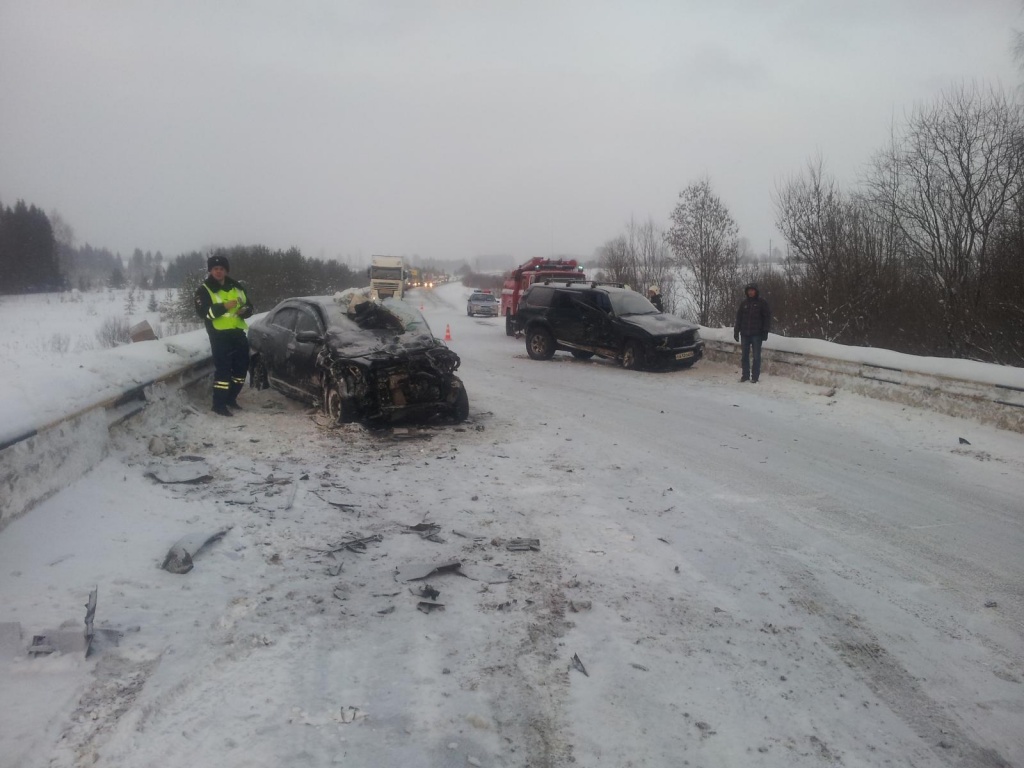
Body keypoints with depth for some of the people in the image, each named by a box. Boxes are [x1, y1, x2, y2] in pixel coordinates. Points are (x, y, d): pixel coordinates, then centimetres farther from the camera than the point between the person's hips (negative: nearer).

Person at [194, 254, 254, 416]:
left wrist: (244, 310, -8)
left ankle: (231, 398, 27)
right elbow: (202, 312, -16)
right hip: (220, 335, -6)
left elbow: (249, 306, 17)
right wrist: (224, 307, -26)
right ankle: (219, 404, -7)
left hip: (238, 333, 6)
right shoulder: (204, 290, -2)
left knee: (242, 366, 11)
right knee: (223, 369, -12)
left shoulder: (236, 287, 14)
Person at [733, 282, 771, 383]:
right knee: (745, 355, 7)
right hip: (745, 333, 4)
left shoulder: (762, 303, -1)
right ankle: (745, 375, 15)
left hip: (756, 334, -4)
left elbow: (767, 317, -3)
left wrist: (765, 331, -8)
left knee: (756, 356, 1)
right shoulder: (744, 303, 9)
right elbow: (738, 318, 11)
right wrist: (736, 331, 6)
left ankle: (755, 376, 6)